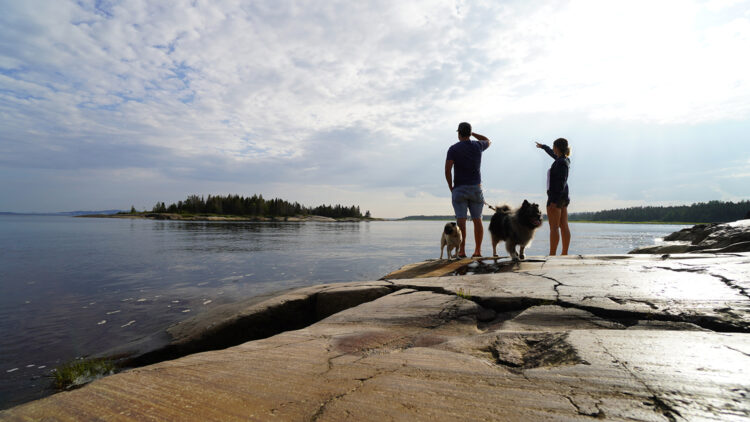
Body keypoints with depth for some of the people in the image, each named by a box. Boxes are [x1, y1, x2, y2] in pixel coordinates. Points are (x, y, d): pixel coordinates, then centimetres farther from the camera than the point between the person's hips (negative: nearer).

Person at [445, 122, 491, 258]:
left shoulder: (453, 149, -5)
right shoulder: (477, 146, 4)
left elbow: (447, 170, -14)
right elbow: (488, 141, 29)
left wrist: (450, 187, -2)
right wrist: (472, 133, 26)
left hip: (459, 189, -2)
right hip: (476, 188, 2)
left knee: (461, 220, -4)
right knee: (477, 220, 7)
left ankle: (462, 251, -7)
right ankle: (478, 250, 8)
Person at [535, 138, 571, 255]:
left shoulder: (561, 163, -15)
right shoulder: (564, 160, 12)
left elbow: (561, 183, -21)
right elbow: (554, 154, 34)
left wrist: (554, 201, -24)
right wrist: (543, 146, 50)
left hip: (556, 197, -9)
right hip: (563, 197, 9)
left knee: (554, 227, -8)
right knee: (564, 226, 8)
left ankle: (552, 254, -7)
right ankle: (565, 253, 11)